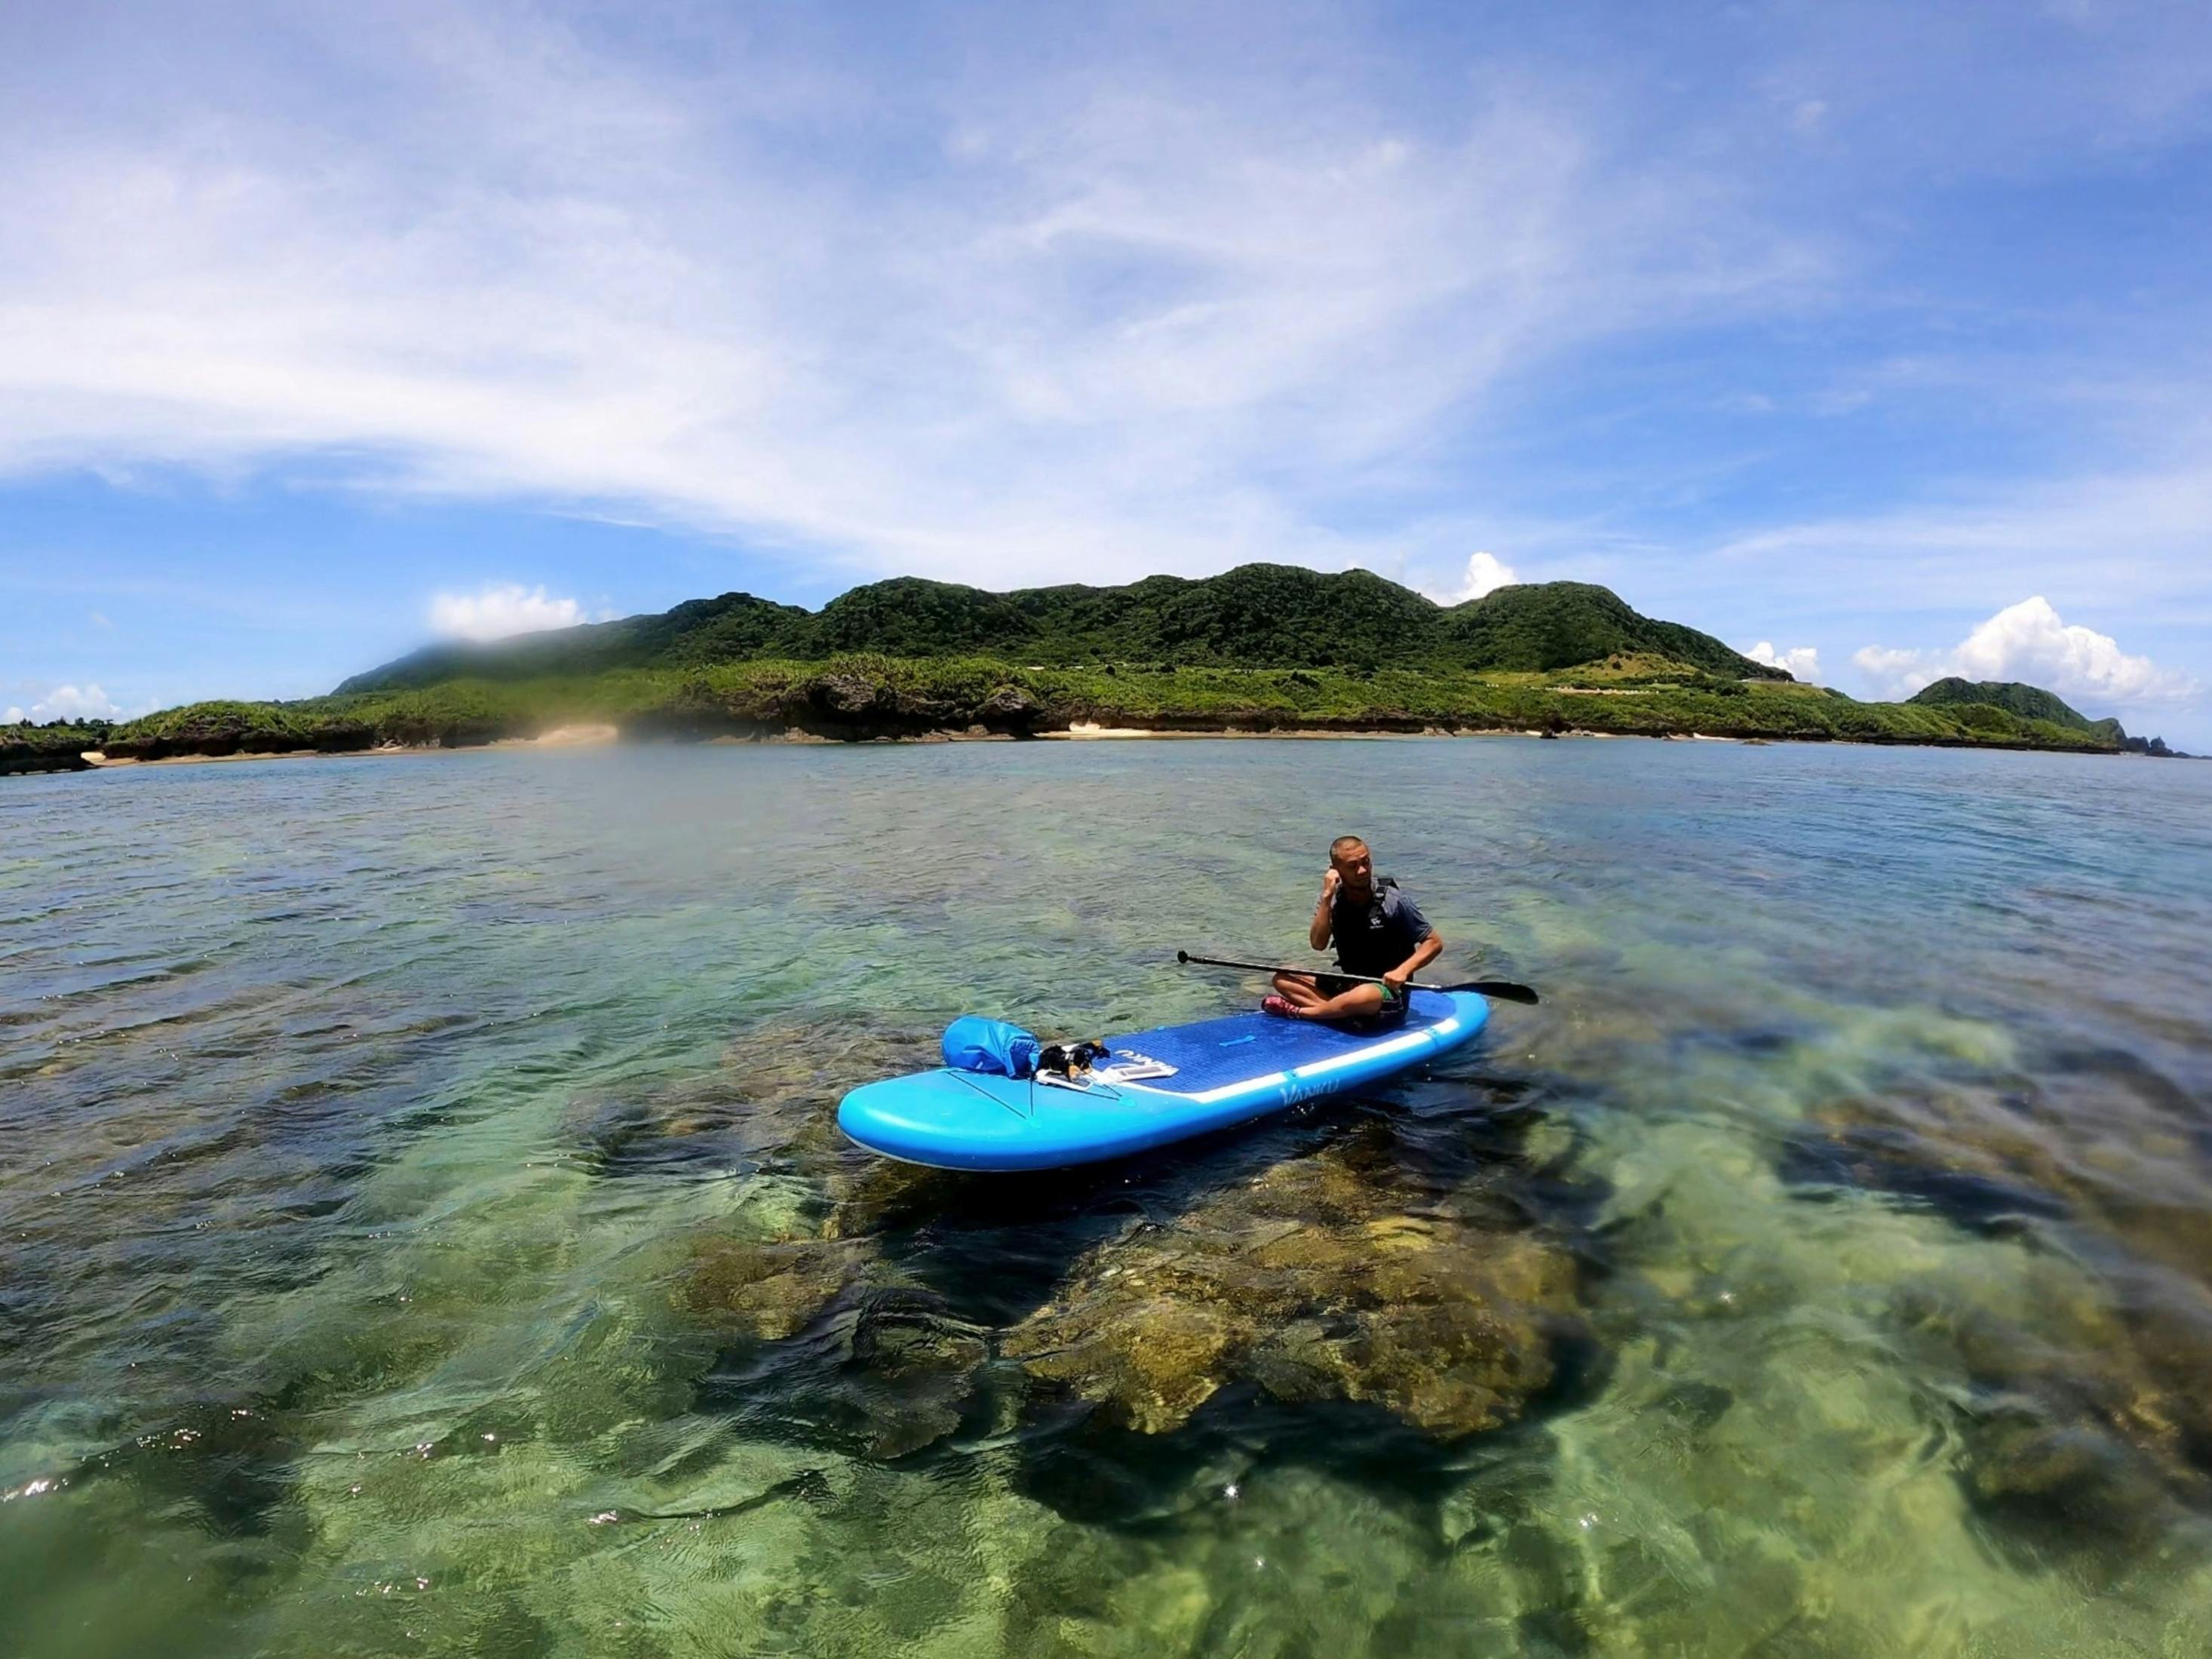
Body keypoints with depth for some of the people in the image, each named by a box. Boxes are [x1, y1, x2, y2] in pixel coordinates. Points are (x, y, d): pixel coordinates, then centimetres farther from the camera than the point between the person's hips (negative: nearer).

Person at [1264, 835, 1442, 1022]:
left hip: (1388, 991, -5)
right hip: (1347, 985, 5)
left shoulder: (1393, 902, -13)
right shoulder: (1333, 901, -1)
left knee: (1364, 996, -40)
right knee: (1283, 978, -8)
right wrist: (1326, 897, -21)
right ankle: (1342, 1010, -25)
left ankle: (1297, 1012, -17)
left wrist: (1403, 971, -21)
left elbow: (1435, 942, -7)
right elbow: (1318, 944, -15)